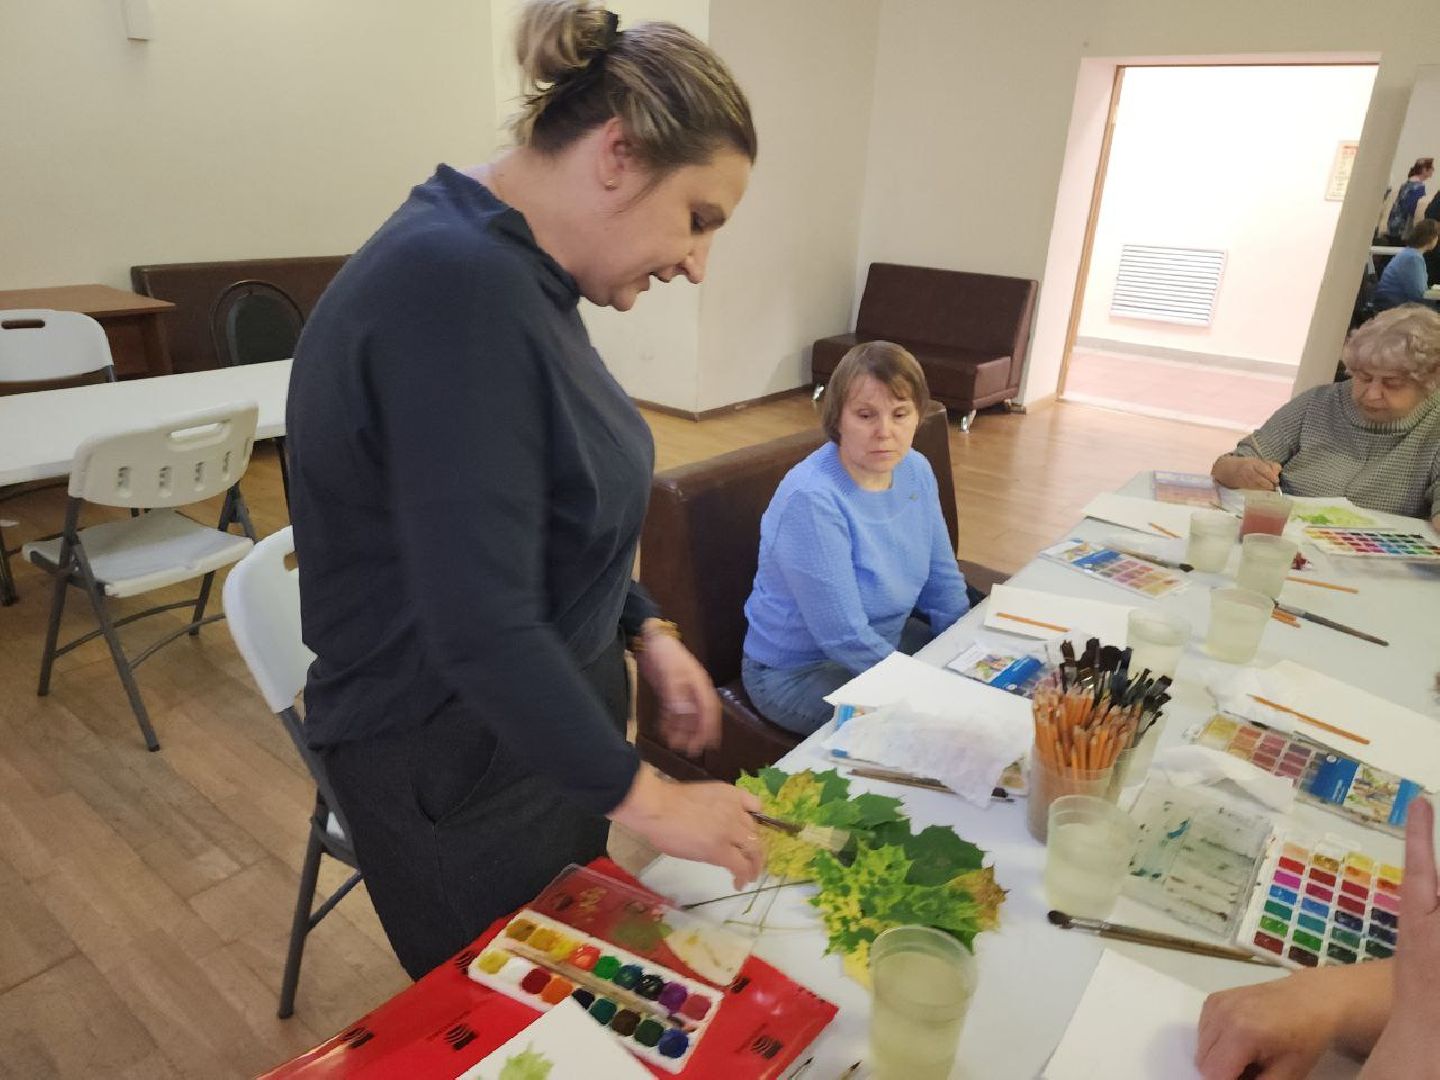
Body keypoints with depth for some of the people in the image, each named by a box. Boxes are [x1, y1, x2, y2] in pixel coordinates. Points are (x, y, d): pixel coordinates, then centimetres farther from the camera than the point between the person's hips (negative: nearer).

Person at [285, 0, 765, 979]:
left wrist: (644, 632, 5)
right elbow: (481, 632, -30)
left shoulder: (515, 276, 3)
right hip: (455, 762, -9)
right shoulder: (455, 285, -28)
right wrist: (643, 797, -19)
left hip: (546, 717, 9)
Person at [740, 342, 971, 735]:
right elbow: (846, 639, -28)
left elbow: (943, 582, 5)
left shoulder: (916, 471, -5)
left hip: (885, 640, 8)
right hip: (798, 670, -7)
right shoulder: (811, 499, -29)